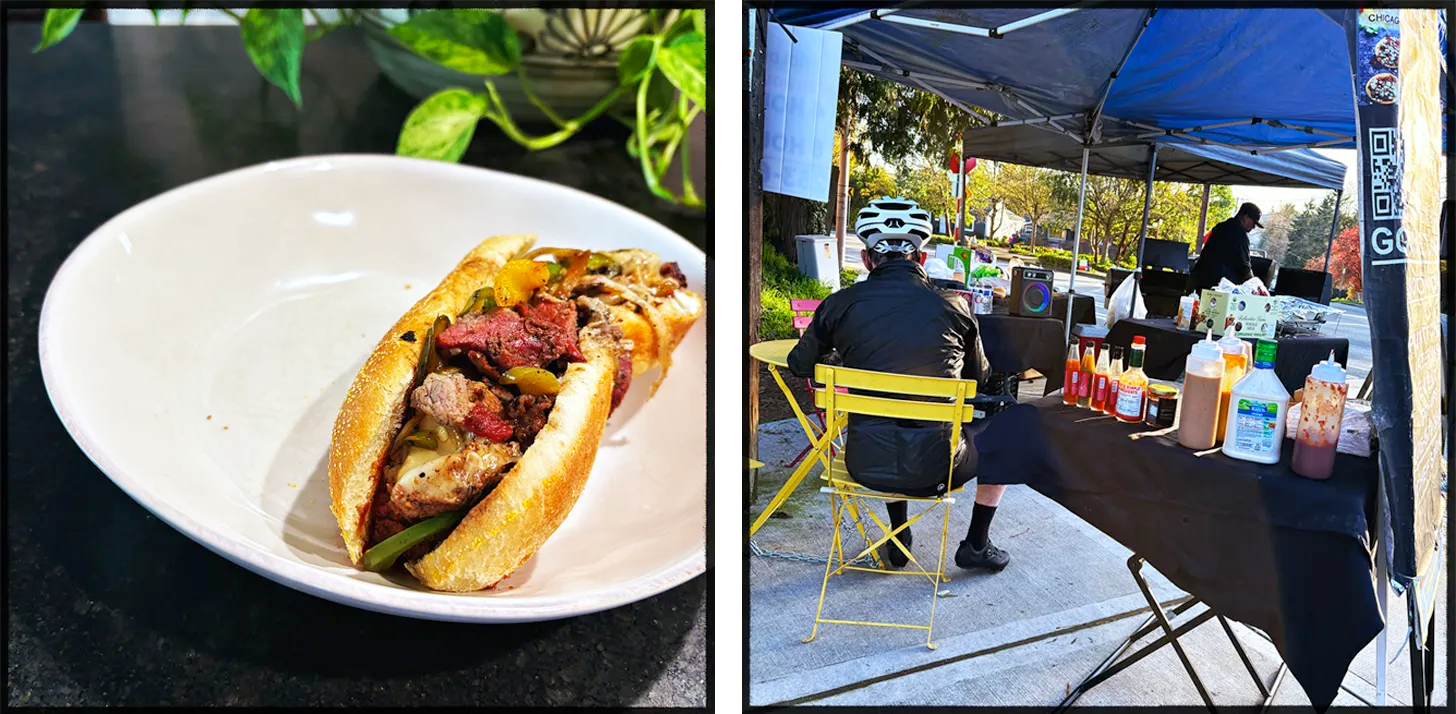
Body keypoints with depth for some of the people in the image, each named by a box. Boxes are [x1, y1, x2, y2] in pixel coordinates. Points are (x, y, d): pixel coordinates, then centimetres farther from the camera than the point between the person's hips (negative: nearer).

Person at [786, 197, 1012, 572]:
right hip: (933, 467, -1)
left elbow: (800, 365, 12)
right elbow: (979, 375, 14)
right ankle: (975, 545, 36)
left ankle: (898, 540, 44)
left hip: (865, 464, 2)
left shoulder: (839, 305, -5)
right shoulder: (953, 307, -5)